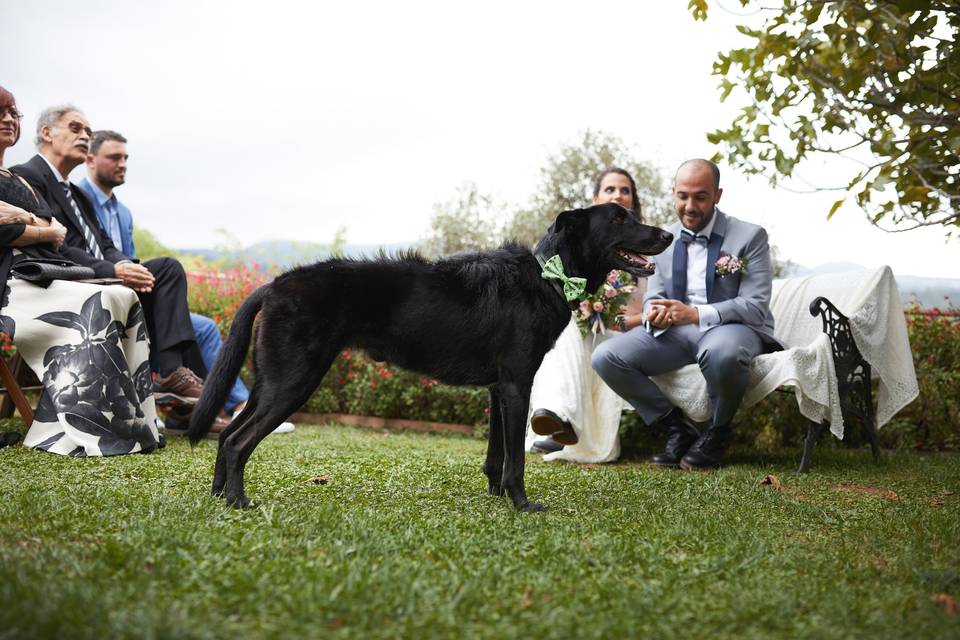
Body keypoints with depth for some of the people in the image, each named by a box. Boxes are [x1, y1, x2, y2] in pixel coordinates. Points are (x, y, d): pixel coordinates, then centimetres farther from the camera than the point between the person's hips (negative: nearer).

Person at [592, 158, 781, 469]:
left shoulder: (750, 236, -4)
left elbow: (755, 306, -12)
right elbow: (654, 297, 13)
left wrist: (695, 314, -26)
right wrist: (653, 313, -15)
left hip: (731, 327, -5)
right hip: (675, 332, 5)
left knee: (722, 352, -43)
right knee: (606, 357, -18)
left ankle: (718, 432, -10)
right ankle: (678, 428, -2)